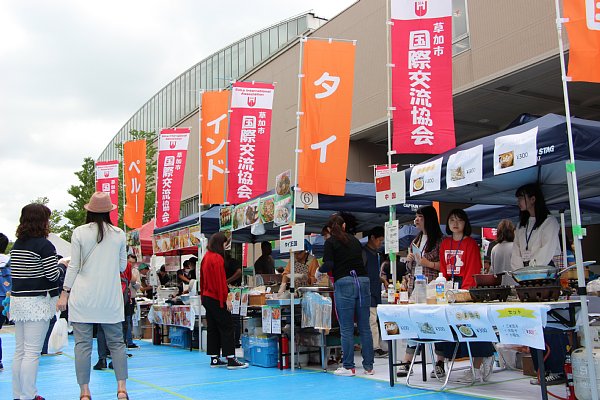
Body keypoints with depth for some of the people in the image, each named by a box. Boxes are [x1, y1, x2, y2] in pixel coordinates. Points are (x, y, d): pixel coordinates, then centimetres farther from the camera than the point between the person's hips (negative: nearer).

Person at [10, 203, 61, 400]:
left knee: (20, 350, 12)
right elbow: (53, 275, -13)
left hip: (17, 300, 8)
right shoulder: (44, 245, -12)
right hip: (37, 302, -8)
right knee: (32, 352, -4)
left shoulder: (16, 245, 11)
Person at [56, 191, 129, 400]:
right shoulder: (119, 234, 2)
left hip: (83, 297, -1)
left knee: (83, 344, 3)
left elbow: (74, 267, -2)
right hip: (110, 297, 2)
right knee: (116, 342, 8)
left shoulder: (79, 233, -3)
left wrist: (65, 293, 6)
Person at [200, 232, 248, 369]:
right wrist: (226, 298, -16)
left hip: (207, 297, 9)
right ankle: (231, 360, -5)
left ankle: (214, 359, 15)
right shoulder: (217, 258, -15)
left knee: (212, 328, 11)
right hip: (217, 299, -9)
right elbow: (221, 280, -19)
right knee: (226, 328, -5)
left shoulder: (206, 257, 13)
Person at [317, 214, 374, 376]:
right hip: (363, 281, 5)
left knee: (346, 328, 0)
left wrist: (319, 272, 11)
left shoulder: (330, 242, 4)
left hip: (344, 283, -5)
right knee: (365, 327, 8)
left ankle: (348, 367, 4)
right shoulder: (355, 240, 19)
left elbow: (328, 264, -7)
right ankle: (368, 366, 12)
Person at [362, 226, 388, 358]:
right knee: (371, 320, -8)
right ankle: (376, 348, -7)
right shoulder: (364, 252, -9)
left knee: (372, 320, 11)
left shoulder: (376, 253, 18)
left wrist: (382, 279, 11)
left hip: (376, 292, 9)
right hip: (368, 293, -9)